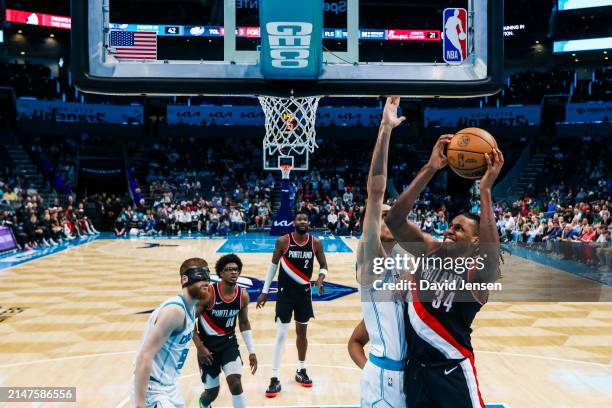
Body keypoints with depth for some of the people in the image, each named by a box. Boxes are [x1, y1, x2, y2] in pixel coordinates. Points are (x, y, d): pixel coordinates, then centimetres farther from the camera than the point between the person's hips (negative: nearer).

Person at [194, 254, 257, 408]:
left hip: (229, 342, 3)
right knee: (212, 392, 8)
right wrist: (200, 347, -14)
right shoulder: (208, 293, -21)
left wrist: (251, 351, 5)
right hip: (208, 344, -2)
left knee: (235, 383, -17)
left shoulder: (243, 296, -7)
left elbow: (244, 323, 7)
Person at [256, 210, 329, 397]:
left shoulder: (315, 243, -5)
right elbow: (273, 265, -1)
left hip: (304, 292, 3)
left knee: (302, 332, 15)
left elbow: (324, 266, 5)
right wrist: (265, 291, -1)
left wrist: (320, 279, -17)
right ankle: (275, 379, 4)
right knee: (281, 335, -3)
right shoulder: (283, 241, -11)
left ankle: (301, 371, 31)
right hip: (285, 293, -3)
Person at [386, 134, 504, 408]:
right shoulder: (429, 250, -1)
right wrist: (429, 169, -24)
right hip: (416, 365, 5)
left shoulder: (478, 272, -13)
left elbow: (491, 253, -38)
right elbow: (394, 220, -16)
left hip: (452, 370, -4)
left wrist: (485, 190, -38)